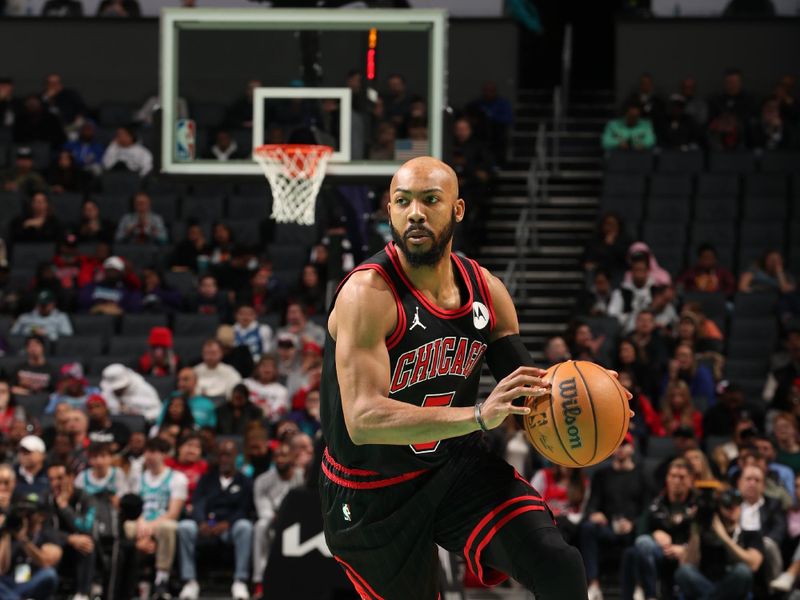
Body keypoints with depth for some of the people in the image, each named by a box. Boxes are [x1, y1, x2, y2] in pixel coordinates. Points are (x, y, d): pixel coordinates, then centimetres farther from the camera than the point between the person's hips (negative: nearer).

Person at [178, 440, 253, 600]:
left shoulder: (244, 482, 14)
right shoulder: (207, 479, 19)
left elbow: (244, 510, 0)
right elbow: (198, 503, 4)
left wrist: (226, 524, -19)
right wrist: (202, 523, -18)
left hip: (230, 526, -1)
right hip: (206, 525, 1)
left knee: (245, 527, -36)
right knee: (184, 527, -30)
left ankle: (240, 581, -37)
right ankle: (190, 581, -32)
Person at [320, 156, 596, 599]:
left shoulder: (485, 290, -3)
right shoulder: (368, 294, -24)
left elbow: (525, 389, 8)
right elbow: (363, 420, -35)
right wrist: (479, 416, -45)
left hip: (455, 469, 4)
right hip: (373, 496, -4)